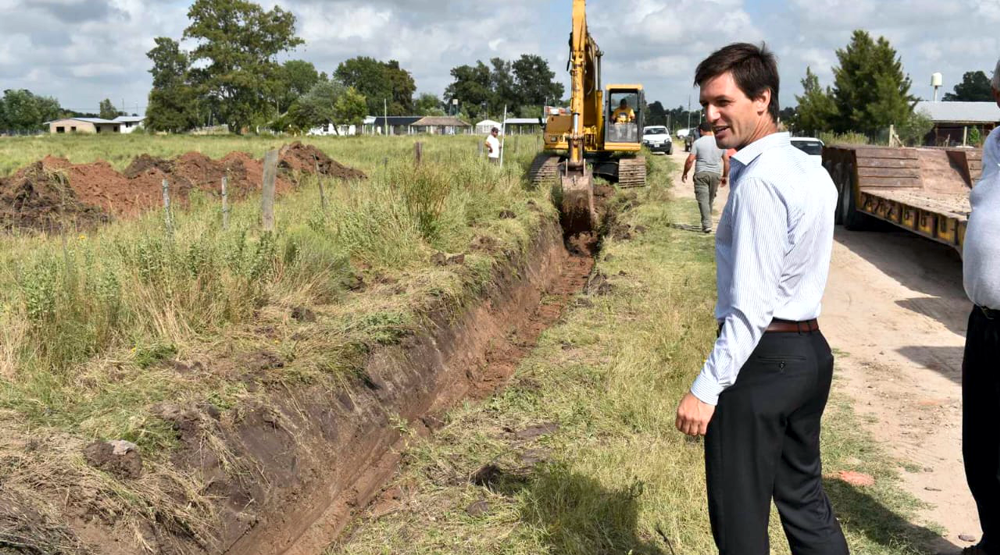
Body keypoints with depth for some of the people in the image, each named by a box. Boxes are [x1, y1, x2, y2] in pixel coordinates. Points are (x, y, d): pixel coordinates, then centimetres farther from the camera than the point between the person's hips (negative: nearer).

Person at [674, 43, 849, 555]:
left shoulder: (758, 181, -19)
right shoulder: (811, 171, 10)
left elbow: (751, 304, -23)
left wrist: (706, 387, -22)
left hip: (761, 357, -10)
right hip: (812, 352, 10)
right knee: (805, 503, 20)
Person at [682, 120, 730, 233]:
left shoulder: (698, 142, -5)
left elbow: (690, 160, -9)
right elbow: (726, 160, 7)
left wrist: (685, 173, 3)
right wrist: (725, 176, 16)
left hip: (701, 174, -4)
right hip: (716, 174, 4)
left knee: (703, 200, -4)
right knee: (710, 199, 16)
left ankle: (707, 225, -15)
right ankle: (707, 221, 25)